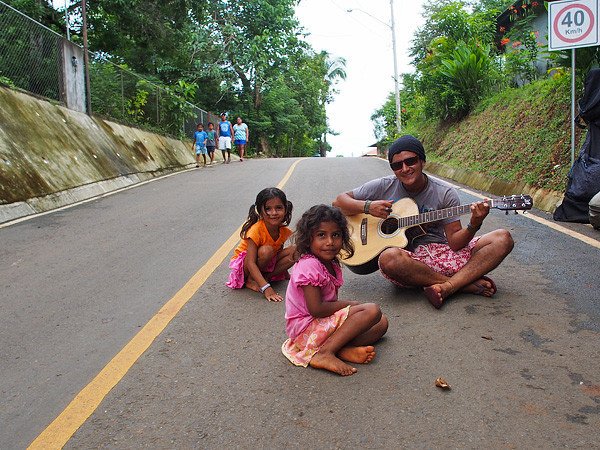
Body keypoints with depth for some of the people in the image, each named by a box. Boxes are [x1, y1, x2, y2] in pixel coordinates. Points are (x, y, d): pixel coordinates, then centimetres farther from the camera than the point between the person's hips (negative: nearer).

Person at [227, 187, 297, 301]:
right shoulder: (256, 230, -29)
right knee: (266, 250, -36)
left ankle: (266, 277, -11)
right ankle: (250, 280, -14)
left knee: (294, 250, -15)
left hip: (268, 263, 6)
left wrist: (285, 273, -2)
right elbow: (250, 263, -34)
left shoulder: (283, 231, -11)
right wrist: (266, 288, -42)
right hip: (243, 264, -6)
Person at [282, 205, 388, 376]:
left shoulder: (333, 265, 11)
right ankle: (324, 353, -24)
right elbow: (316, 309, -24)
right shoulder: (309, 265, -19)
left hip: (325, 324, 10)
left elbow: (332, 302, 11)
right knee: (372, 310, -18)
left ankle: (344, 350, -18)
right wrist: (351, 304, -12)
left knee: (381, 323, 7)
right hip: (305, 328, -10)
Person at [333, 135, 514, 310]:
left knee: (503, 239, -14)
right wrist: (368, 206, -14)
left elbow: (455, 242, -3)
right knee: (389, 257, -39)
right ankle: (466, 283, -22)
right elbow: (339, 201, 3)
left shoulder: (445, 193, 0)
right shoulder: (384, 187, 1)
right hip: (407, 260, -1)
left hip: (442, 254, 2)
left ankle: (446, 287, -32)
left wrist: (474, 226, -23)